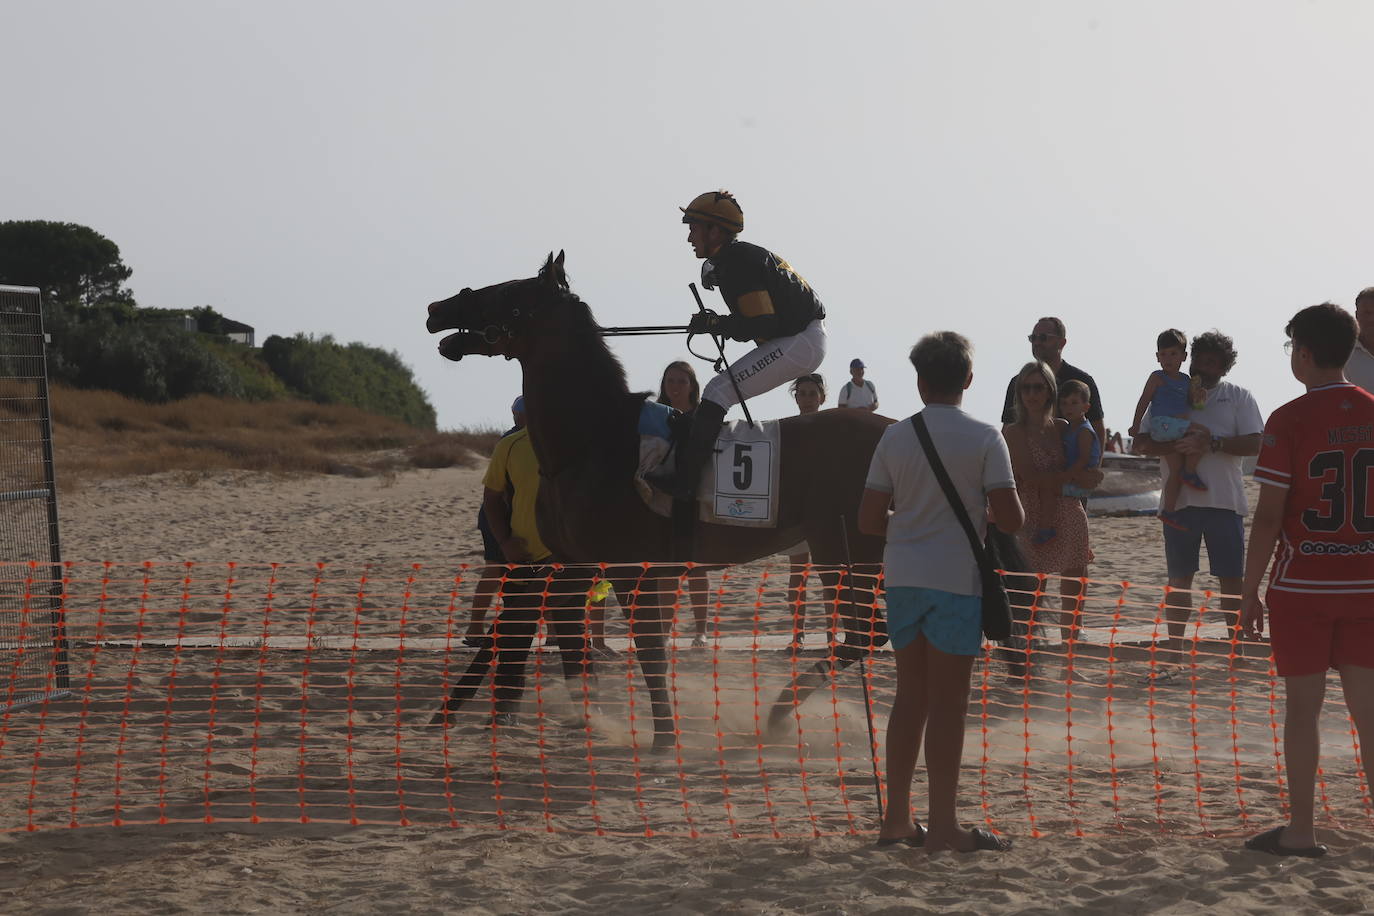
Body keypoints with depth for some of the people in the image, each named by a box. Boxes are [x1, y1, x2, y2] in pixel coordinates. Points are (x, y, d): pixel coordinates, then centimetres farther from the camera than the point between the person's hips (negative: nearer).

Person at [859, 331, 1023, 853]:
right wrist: (987, 516, 10)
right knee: (948, 702, 0)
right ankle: (942, 825, 2)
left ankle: (897, 819, 17)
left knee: (911, 695, 13)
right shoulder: (984, 439, -7)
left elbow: (869, 520, 1)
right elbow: (1010, 518, -13)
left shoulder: (895, 438, 2)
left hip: (903, 577, 4)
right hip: (956, 579, -4)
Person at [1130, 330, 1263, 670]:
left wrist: (1212, 443, -17)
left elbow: (1255, 444, -4)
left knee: (1231, 579, 2)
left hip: (1225, 501, -1)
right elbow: (1140, 443, 1)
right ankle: (1173, 655, 10)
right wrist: (1180, 446, -15)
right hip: (1180, 500, 1)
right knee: (1179, 579, 5)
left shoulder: (1239, 397, 7)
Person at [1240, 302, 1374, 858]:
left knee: (1302, 705, 4)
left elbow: (1269, 515, -10)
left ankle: (1300, 831, 8)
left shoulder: (1289, 421, -9)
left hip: (1301, 587, -4)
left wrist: (1249, 591, -3)